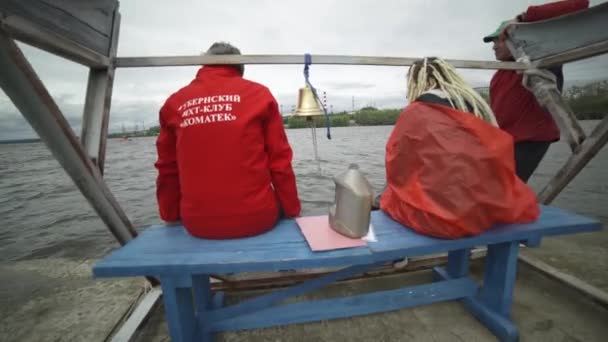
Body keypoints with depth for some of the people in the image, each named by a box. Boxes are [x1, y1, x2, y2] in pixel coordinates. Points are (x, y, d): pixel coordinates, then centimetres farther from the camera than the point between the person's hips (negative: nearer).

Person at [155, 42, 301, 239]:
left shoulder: (174, 103, 6)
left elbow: (167, 169, 10)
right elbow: (280, 162, -3)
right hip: (256, 217, -2)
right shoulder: (258, 94, -1)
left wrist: (170, 216, 23)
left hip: (197, 224, 3)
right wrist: (292, 211, 8)